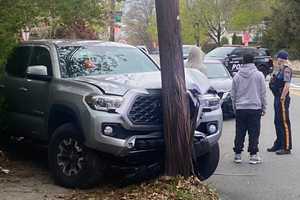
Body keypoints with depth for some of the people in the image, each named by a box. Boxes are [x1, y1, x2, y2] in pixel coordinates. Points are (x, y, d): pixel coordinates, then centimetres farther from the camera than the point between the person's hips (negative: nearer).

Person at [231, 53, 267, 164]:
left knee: (239, 133, 8)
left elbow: (233, 94, 10)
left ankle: (238, 155, 11)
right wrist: (264, 107, 9)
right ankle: (253, 155, 2)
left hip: (240, 108, 2)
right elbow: (263, 93, 1)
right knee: (254, 133, 2)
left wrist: (235, 107, 20)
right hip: (255, 107, -2)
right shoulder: (259, 75, -2)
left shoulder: (237, 76, 5)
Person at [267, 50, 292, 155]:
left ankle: (287, 147, 1)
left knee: (284, 122, -5)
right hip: (277, 99, 10)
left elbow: (287, 86, -21)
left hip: (283, 99, -10)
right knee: (278, 122, 17)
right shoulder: (281, 70, 15)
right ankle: (279, 144, 29)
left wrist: (282, 98, -20)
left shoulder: (286, 70, -14)